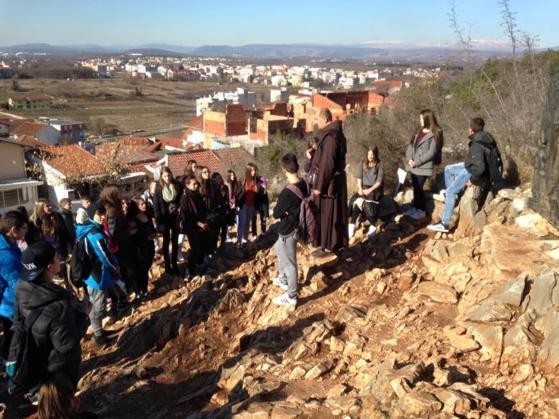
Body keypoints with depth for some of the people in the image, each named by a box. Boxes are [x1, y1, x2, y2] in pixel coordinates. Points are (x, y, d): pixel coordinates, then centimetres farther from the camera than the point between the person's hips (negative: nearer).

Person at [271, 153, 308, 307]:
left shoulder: (287, 192, -31)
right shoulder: (303, 183, -6)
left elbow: (276, 213, -19)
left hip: (287, 231, -9)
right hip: (296, 226, 9)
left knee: (289, 263, 6)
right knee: (279, 249, 31)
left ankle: (291, 297, 21)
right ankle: (283, 279, 48)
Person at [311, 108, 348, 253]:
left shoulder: (330, 136, -21)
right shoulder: (335, 133, 10)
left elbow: (327, 163, -23)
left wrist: (319, 186, -20)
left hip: (330, 181, -10)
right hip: (335, 179, 10)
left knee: (328, 214, -1)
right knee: (333, 213, 17)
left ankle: (329, 246, 8)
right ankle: (336, 243, 27)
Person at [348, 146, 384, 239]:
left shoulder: (379, 165, -1)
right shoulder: (363, 163, 10)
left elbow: (379, 181, -7)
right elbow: (359, 177, 7)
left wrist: (370, 190, -18)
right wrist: (360, 189, -9)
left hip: (375, 189, -3)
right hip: (363, 187, 3)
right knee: (355, 202, -28)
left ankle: (372, 226, -22)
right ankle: (352, 225, -26)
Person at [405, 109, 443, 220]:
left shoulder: (435, 133, -12)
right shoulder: (419, 131, 11)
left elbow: (431, 152, -17)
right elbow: (411, 144, 9)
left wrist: (417, 162, -17)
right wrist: (409, 159, -7)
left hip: (423, 167, -7)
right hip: (414, 165, 7)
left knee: (419, 188, 0)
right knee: (415, 187, 15)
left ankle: (422, 211, 14)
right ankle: (415, 207, 30)